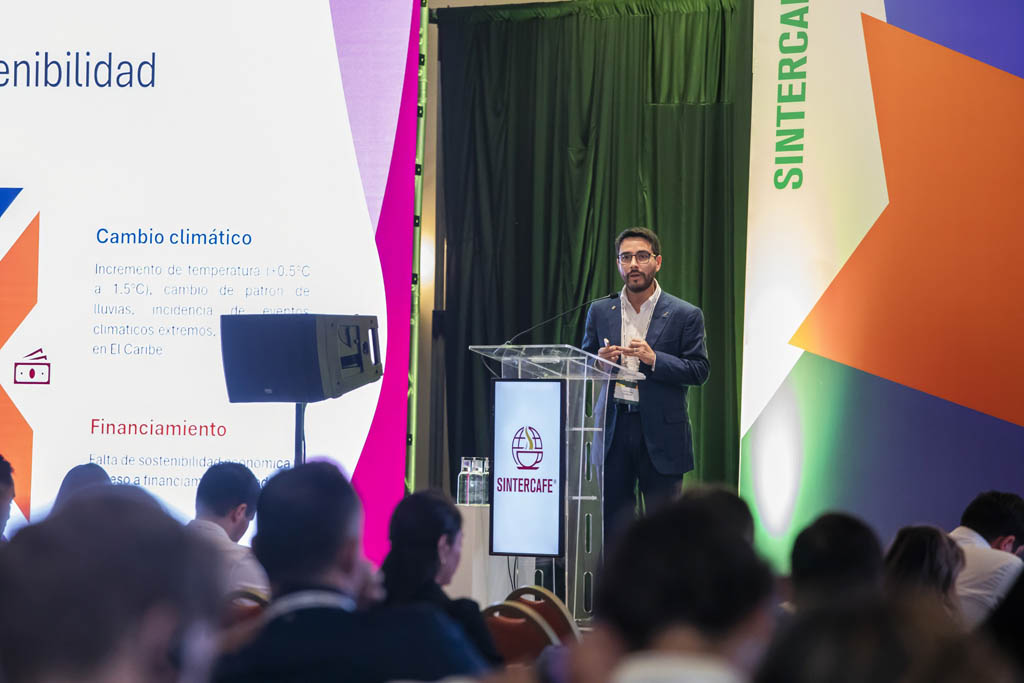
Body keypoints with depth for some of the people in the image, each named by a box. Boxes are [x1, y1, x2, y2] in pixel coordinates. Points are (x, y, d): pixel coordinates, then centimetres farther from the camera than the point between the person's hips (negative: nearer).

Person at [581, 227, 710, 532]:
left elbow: (699, 371, -2)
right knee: (611, 518, 3)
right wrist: (599, 361, -8)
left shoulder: (685, 315, 2)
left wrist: (654, 359, -16)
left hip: (661, 435, -2)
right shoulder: (600, 312, 11)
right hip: (612, 429, 3)